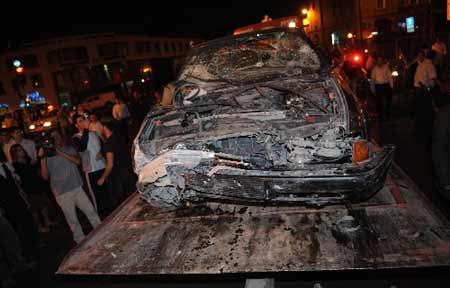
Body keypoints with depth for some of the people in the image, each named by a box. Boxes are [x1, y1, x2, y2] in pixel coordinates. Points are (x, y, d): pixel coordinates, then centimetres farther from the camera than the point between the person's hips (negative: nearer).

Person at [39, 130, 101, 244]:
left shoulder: (69, 149, 8)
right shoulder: (47, 155, 0)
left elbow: (78, 161, -11)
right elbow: (45, 176, -8)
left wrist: (61, 152, -16)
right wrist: (42, 159, -17)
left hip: (77, 188, 2)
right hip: (62, 193, -2)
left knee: (91, 211, 5)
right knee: (73, 220, 5)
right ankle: (82, 242, 19)